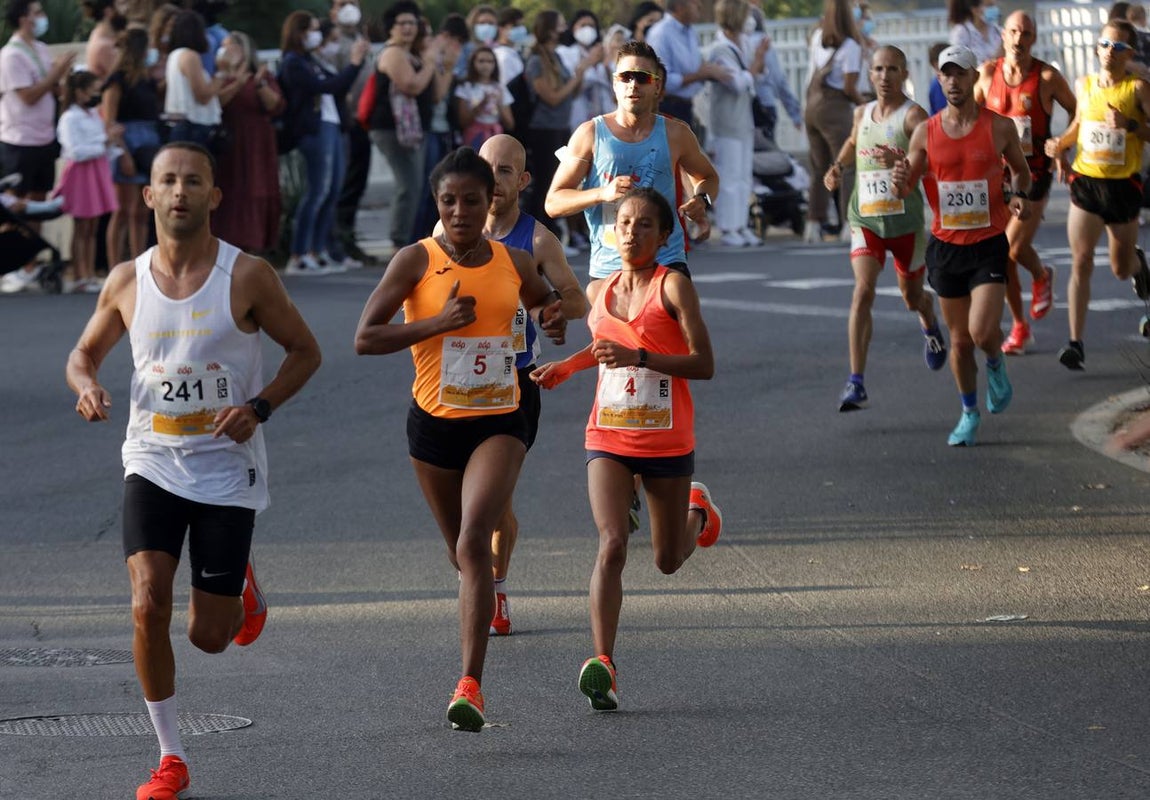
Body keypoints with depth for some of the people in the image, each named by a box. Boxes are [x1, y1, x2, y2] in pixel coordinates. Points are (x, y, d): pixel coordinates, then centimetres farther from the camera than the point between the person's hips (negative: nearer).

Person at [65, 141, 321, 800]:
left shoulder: (248, 277, -9)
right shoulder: (127, 282, -1)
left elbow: (306, 351, 1)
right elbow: (84, 353, 15)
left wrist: (259, 407, -15)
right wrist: (87, 387, -9)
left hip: (228, 468, -2)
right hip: (153, 464, 2)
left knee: (209, 636, 2)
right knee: (148, 606, -15)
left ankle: (240, 584, 39)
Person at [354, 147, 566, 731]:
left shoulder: (514, 263, 3)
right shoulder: (416, 261, -5)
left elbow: (544, 302, 24)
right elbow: (365, 338, -11)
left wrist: (553, 321, 0)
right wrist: (438, 322, -20)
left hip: (500, 422, -1)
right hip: (434, 422, 1)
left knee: (473, 541, -20)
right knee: (462, 553, 15)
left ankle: (470, 685, -24)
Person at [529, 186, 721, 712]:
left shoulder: (673, 287, -8)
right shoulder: (598, 292, 8)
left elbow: (704, 364, -15)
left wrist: (638, 356, -24)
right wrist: (566, 367, 16)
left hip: (667, 442, -2)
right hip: (608, 438, 2)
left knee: (668, 562, 14)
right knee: (612, 547, -19)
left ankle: (696, 509, 48)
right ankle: (603, 662, -24)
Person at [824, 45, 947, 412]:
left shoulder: (913, 115, -9)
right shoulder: (863, 114, 8)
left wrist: (901, 160, -40)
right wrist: (838, 166, 13)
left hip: (905, 219, -2)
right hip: (865, 218, 2)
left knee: (912, 297, 15)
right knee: (863, 290, -18)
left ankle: (930, 326, 55)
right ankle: (856, 384, -22)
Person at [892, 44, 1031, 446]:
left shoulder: (999, 127, -4)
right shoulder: (926, 133, 0)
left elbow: (1020, 168, 13)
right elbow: (905, 190, 5)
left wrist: (1020, 196, -8)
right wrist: (901, 182, -19)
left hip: (989, 245, -2)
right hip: (946, 246, 2)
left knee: (982, 331, -17)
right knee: (959, 338, 9)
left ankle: (996, 365, 19)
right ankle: (969, 413, 27)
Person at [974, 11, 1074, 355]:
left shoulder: (1047, 77, -8)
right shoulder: (988, 73, 0)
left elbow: (1077, 112, 5)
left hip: (1033, 174, -3)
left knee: (1015, 248, -15)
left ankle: (1042, 276, 22)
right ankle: (1019, 328, 18)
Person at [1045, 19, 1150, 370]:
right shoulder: (1084, 85, 5)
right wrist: (1060, 144, 4)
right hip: (1086, 183, 2)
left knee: (1121, 269, 13)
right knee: (1081, 262, -12)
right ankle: (1076, 343, -11)